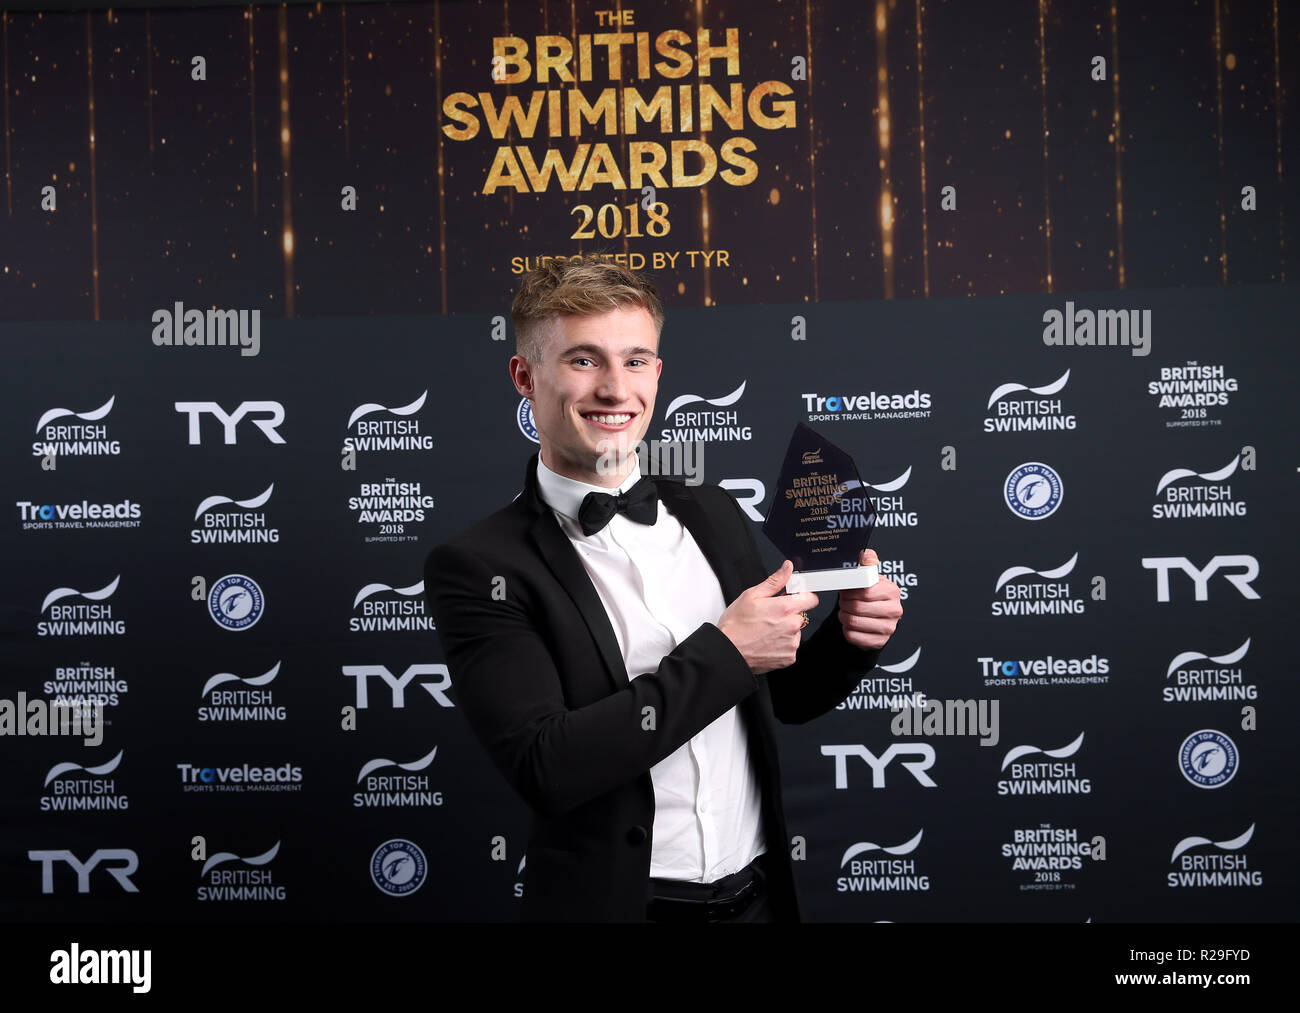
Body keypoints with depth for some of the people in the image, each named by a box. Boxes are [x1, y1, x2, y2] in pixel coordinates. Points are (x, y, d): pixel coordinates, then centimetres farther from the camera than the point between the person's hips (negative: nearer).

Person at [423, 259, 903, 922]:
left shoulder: (714, 514, 2)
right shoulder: (479, 566, -14)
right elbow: (546, 769, -24)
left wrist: (851, 637, -8)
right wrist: (724, 651, -21)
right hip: (614, 903, -4)